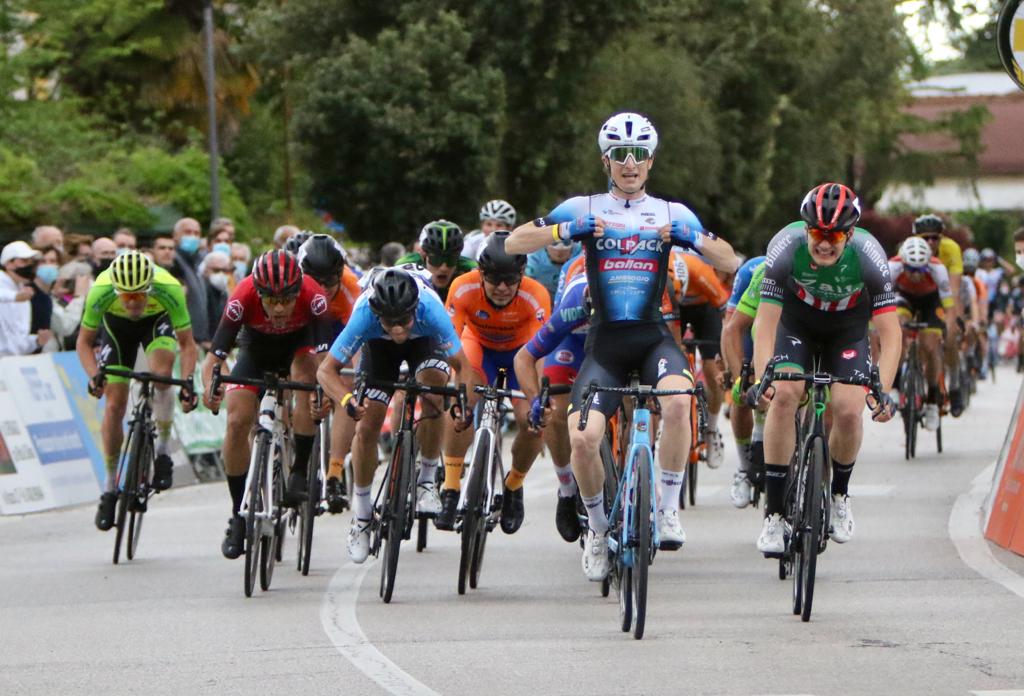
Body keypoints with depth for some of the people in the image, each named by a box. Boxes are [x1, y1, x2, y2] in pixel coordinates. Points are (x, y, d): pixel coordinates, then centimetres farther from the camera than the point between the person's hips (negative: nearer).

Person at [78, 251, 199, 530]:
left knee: (161, 373, -31)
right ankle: (110, 488, 8)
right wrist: (94, 375, -40)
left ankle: (163, 450, -13)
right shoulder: (101, 292, -37)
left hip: (157, 320, -1)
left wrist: (188, 381, -44)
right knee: (115, 404, -5)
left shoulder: (170, 290, -38)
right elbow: (84, 342, -22)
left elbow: (187, 344, -28)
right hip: (116, 325, 1)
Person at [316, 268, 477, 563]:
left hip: (424, 341, -1)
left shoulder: (430, 310, -41)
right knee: (368, 425, -9)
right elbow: (326, 369, -36)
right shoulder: (365, 315, -40)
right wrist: (347, 400, -55)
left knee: (434, 395, -29)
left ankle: (427, 478, -7)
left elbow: (462, 366, -34)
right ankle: (361, 512, 10)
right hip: (379, 346, 1)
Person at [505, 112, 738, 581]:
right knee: (582, 437, -19)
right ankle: (597, 528, 7)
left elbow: (730, 263, 7)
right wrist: (563, 231, -15)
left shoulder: (671, 214, 9)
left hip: (654, 338, 0)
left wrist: (695, 238, -12)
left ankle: (669, 508, -18)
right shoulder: (585, 210, 5)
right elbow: (513, 244, 1)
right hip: (605, 342, 0)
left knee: (677, 400, -33)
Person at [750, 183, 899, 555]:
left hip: (847, 331, 0)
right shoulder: (786, 246, -32)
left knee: (848, 410, -19)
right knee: (784, 395, -24)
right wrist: (761, 379, -45)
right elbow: (766, 322, -31)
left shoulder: (868, 255, -32)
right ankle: (774, 513, -17)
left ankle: (840, 494, 12)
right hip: (797, 324, 0)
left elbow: (890, 332, -30)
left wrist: (883, 391, -43)